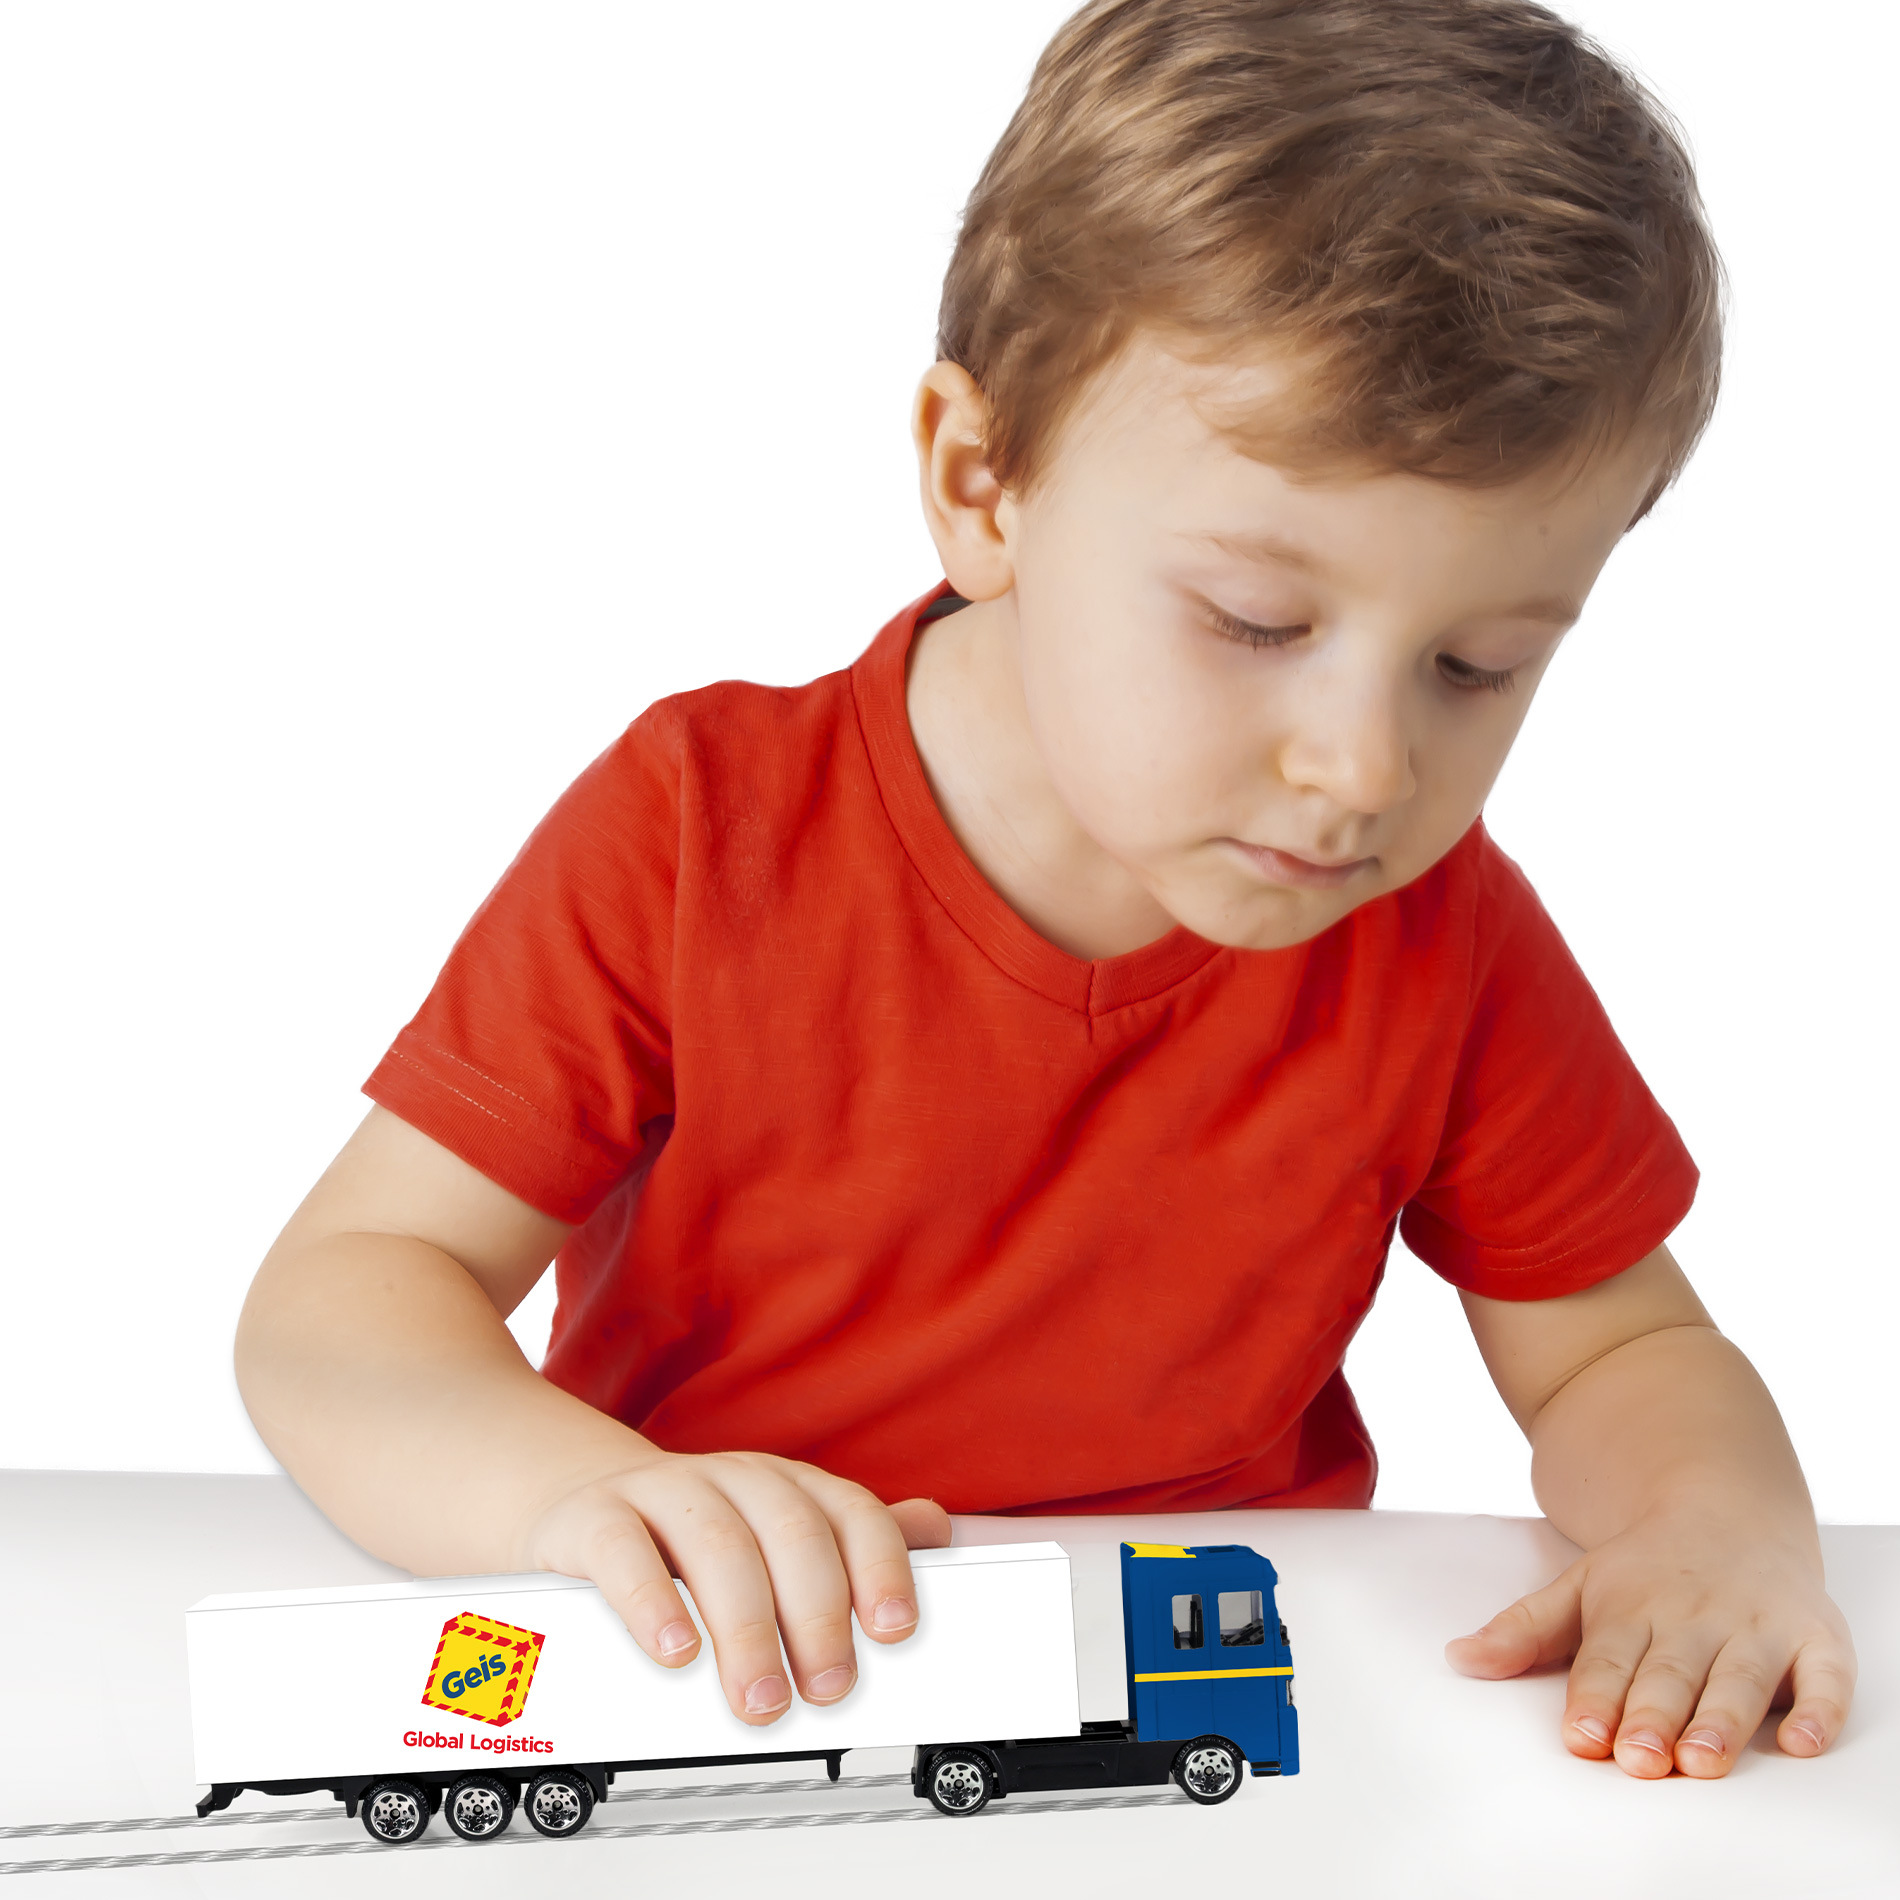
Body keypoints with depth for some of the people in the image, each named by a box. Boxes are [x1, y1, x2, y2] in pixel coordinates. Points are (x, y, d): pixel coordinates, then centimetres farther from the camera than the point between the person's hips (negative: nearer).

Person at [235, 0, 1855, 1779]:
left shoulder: (1444, 937, -5)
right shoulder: (700, 830, -12)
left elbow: (1622, 1352, 5)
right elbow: (338, 1299, -13)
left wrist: (1711, 1520, -18)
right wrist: (578, 1485, -34)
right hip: (715, 1717, -1)